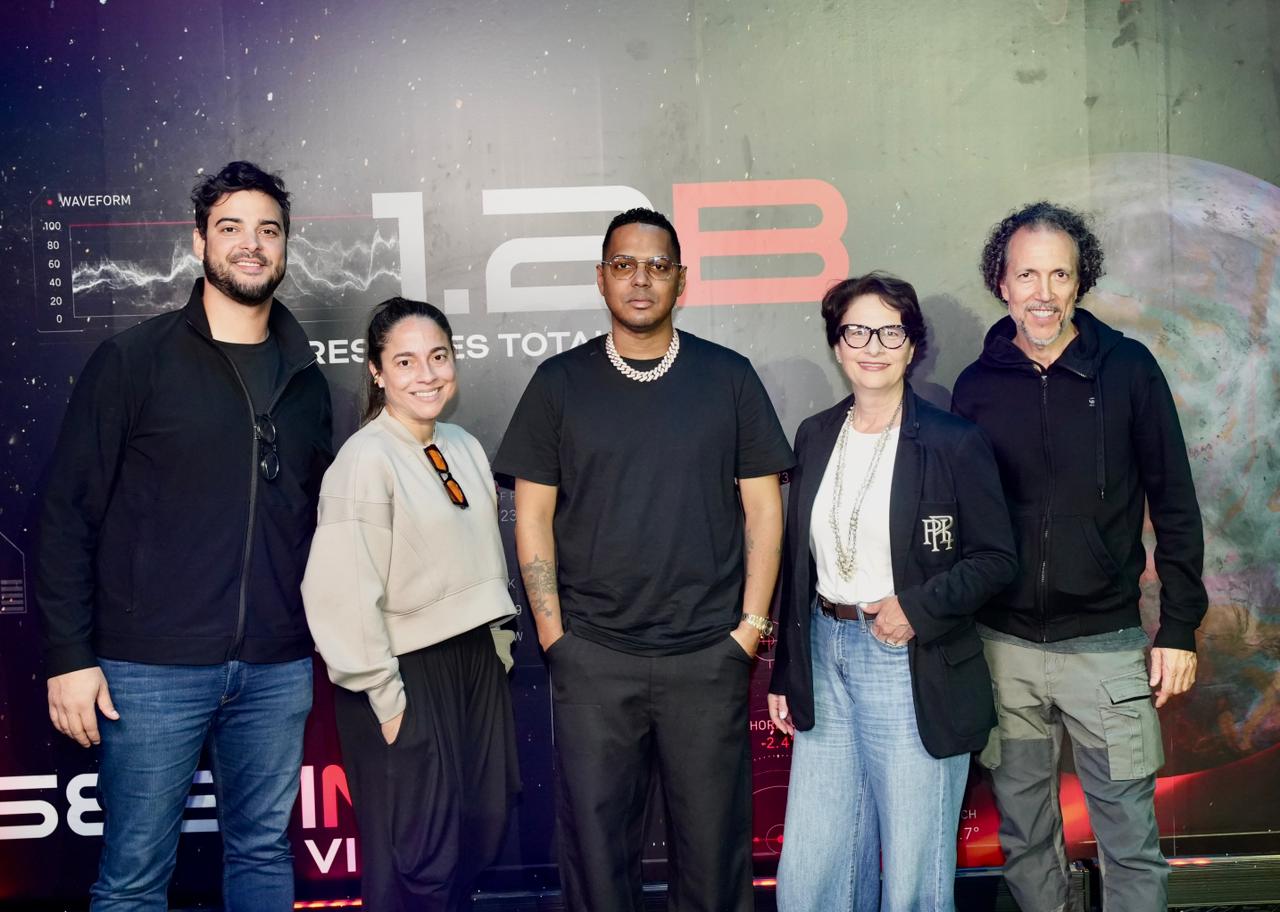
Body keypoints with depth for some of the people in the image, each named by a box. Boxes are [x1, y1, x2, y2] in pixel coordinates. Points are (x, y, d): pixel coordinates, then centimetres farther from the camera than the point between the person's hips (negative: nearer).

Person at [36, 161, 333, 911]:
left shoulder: (305, 380, 10)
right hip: (153, 667, -4)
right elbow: (69, 514, -4)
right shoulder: (133, 361, -3)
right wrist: (70, 655, -9)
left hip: (277, 668, 4)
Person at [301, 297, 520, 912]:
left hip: (476, 660, 7)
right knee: (418, 862, 2)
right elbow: (343, 594, -20)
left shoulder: (465, 447, 8)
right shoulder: (366, 459, -15)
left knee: (481, 836, 15)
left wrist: (500, 647, 15)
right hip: (407, 674, -7)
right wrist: (386, 695, -17)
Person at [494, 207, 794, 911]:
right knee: (595, 846, 8)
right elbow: (533, 516, 4)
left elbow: (762, 508, 4)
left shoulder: (729, 377, 4)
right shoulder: (560, 382, 4)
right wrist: (553, 633, -2)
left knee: (713, 845, 8)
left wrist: (750, 627, -2)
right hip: (591, 660, 0)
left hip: (709, 656, 0)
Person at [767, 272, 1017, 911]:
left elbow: (996, 557, -4)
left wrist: (917, 608, -18)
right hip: (825, 658, 5)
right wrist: (785, 673, 13)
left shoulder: (955, 444, -6)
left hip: (913, 665, -4)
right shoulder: (815, 437, 8)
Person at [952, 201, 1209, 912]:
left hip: (1107, 643, -2)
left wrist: (1179, 628, -2)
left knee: (1130, 839, 5)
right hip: (1002, 645, 2)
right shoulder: (977, 385, 2)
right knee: (1023, 832, 14)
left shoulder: (1128, 368, -3)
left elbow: (1174, 505, 0)